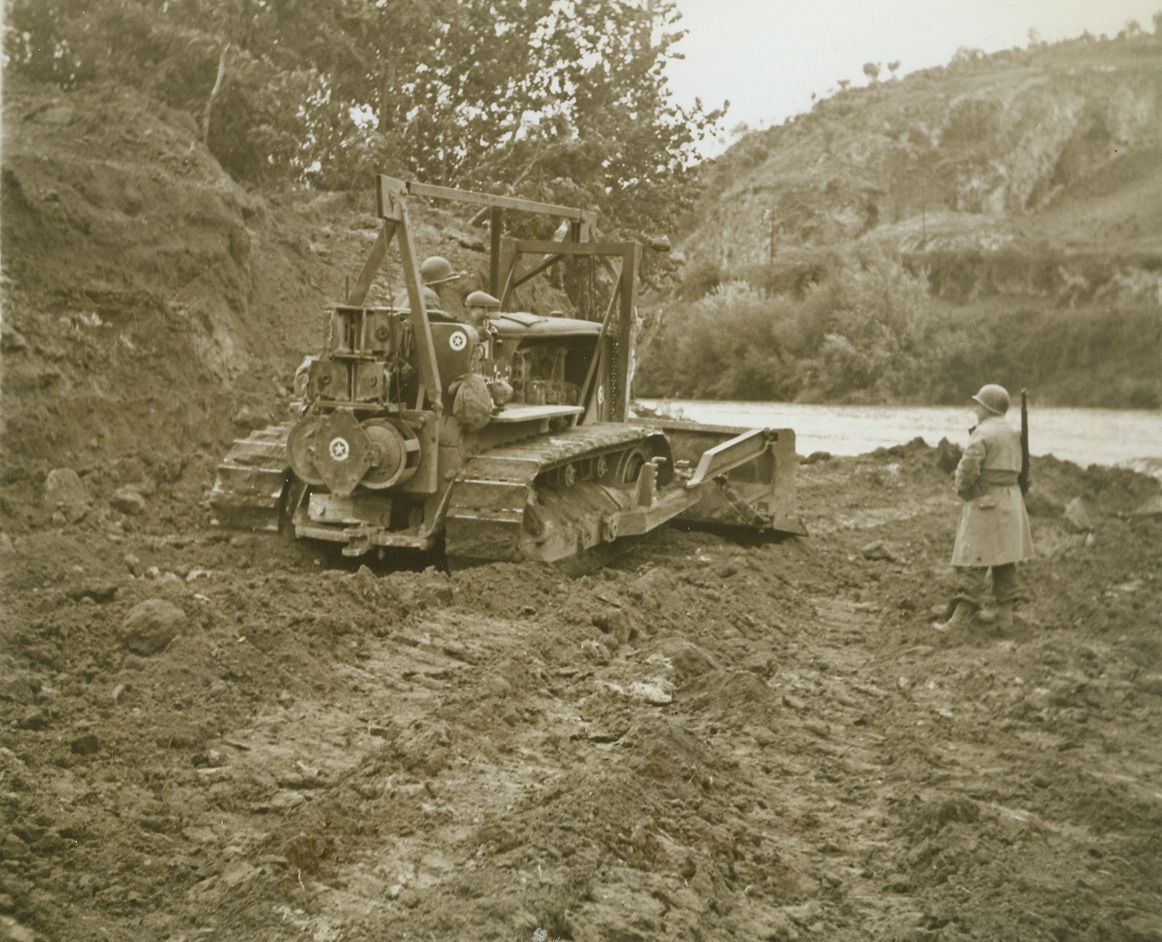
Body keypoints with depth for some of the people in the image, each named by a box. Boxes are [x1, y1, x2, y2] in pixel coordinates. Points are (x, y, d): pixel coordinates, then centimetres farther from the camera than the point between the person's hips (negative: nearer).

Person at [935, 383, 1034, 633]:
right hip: (1011, 499, 9)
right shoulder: (1012, 434, 14)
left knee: (972, 561, -8)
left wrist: (962, 489, -5)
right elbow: (1015, 467, 17)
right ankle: (1005, 612, 19)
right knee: (1005, 560, 13)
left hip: (985, 502, -9)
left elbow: (969, 466, -23)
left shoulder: (983, 432, -14)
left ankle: (962, 616, -9)